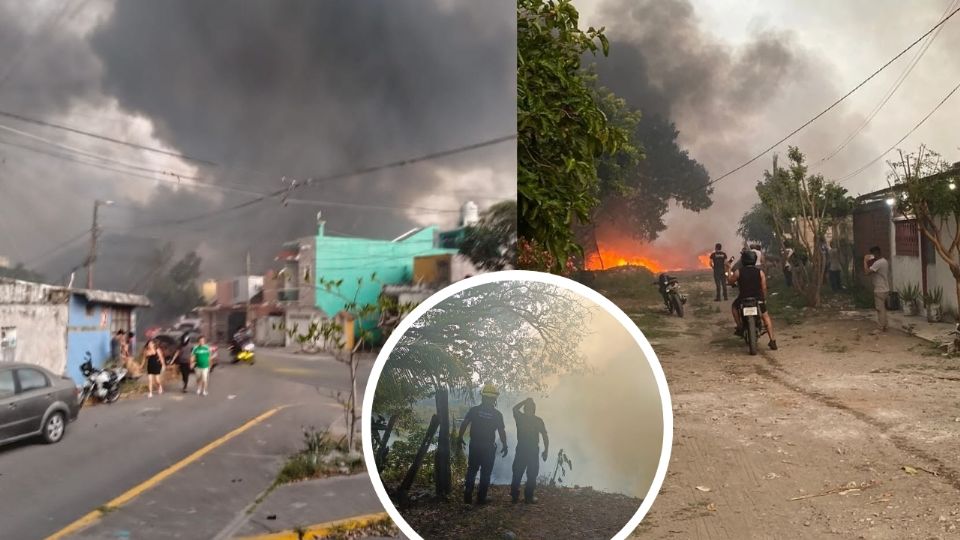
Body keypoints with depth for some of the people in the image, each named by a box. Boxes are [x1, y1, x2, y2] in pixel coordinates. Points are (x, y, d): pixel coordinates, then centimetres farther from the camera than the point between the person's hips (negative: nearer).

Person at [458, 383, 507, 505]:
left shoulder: (474, 410, -2)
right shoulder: (497, 414, -5)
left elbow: (464, 424, -6)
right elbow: (502, 431, -4)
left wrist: (460, 437, 3)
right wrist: (505, 446, 5)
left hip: (474, 445, 2)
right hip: (489, 447, -2)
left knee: (471, 471, 13)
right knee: (485, 473, 8)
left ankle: (467, 497, 10)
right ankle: (481, 498, 9)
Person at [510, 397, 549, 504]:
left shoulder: (520, 418, -2)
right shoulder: (538, 420, -5)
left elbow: (515, 408, 21)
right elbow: (545, 437, -6)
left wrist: (525, 401, 18)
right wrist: (545, 451, 1)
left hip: (521, 450, 2)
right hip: (533, 450, -2)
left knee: (517, 474, 11)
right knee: (532, 475, 5)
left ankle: (515, 495, 14)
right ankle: (528, 497, 3)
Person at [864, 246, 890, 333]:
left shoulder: (878, 263, -20)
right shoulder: (885, 262, 11)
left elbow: (867, 272, -27)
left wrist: (865, 261, -16)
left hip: (880, 290, -10)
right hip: (885, 289, 10)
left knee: (880, 309, -2)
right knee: (882, 308, 17)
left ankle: (882, 327, 2)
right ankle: (883, 325, 23)